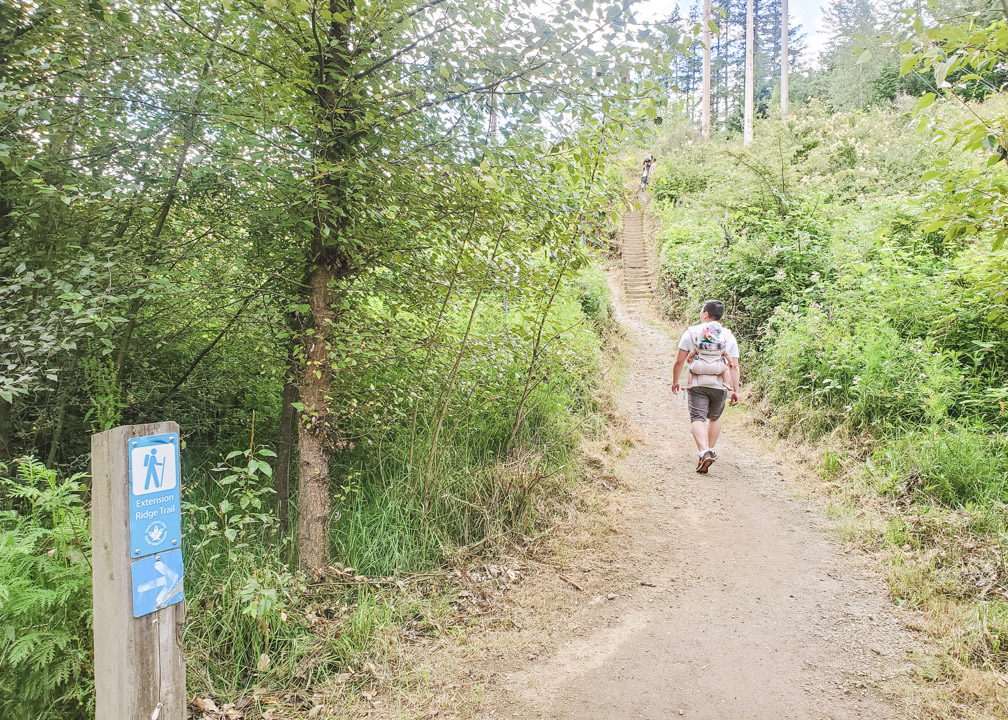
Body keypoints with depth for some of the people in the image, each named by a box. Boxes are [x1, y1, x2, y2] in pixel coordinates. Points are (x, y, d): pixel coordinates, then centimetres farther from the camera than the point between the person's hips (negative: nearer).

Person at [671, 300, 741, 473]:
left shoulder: (691, 332, 0)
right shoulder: (729, 337, 5)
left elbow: (680, 361, -1)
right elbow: (734, 366, 2)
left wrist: (675, 381, 11)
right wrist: (736, 390, 5)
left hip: (697, 385, -2)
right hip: (719, 386, 3)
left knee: (698, 418, -5)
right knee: (715, 417, 23)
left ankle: (704, 452, -25)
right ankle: (711, 450, 31)